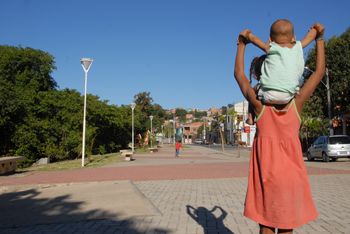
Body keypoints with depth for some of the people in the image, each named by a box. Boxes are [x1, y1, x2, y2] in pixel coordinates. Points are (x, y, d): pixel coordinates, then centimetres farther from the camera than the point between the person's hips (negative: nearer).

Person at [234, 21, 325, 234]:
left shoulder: (260, 105, -10)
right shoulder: (296, 104, -7)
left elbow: (239, 74, -1)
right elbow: (320, 72, 3)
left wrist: (242, 44, 7)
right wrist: (319, 39, 10)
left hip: (266, 174, -1)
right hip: (290, 174, 1)